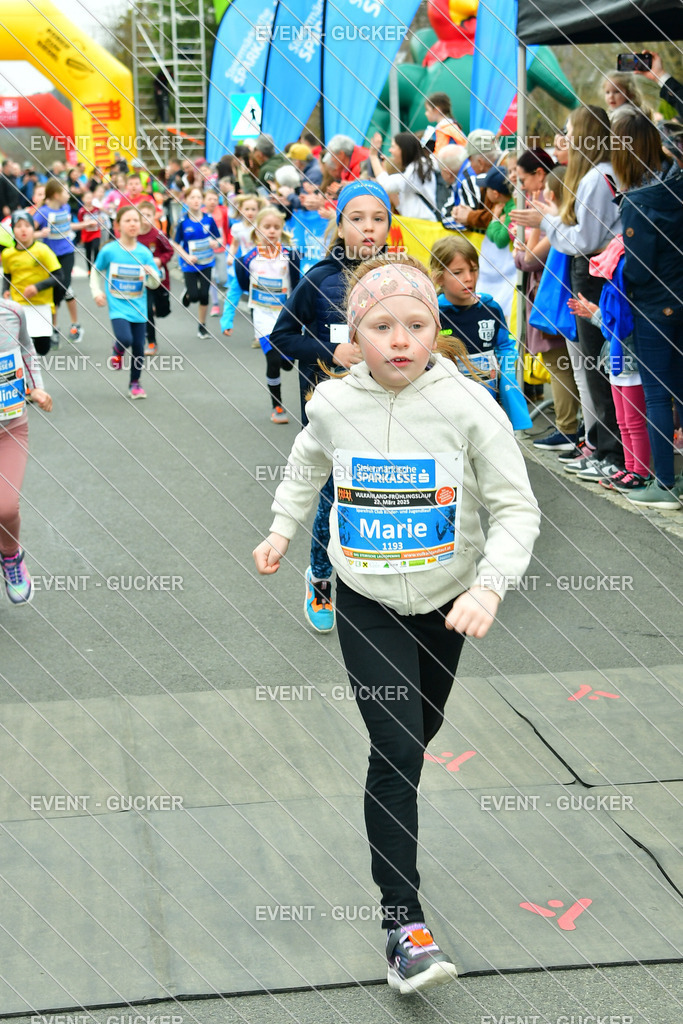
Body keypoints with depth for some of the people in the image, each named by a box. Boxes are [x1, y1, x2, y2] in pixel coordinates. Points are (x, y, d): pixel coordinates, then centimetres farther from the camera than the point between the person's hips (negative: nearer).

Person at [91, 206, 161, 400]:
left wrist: (152, 273, -19)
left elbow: (154, 284, 2)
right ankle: (117, 352, 14)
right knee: (125, 339, -23)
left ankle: (135, 383, 26)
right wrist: (97, 292, 1)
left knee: (138, 346, 5)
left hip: (138, 307, 3)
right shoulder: (109, 251, -7)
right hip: (118, 306, -3)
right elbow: (96, 271, 11)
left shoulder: (144, 252, -2)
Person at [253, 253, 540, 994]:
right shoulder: (333, 404, -10)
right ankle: (402, 920, -6)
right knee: (396, 750, -12)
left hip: (445, 601, 1)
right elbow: (307, 464, 15)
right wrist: (282, 530, 9)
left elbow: (516, 508, -15)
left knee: (418, 733, 20)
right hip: (365, 603, -1)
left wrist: (490, 584, -28)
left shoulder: (468, 405, -17)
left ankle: (393, 820, 54)